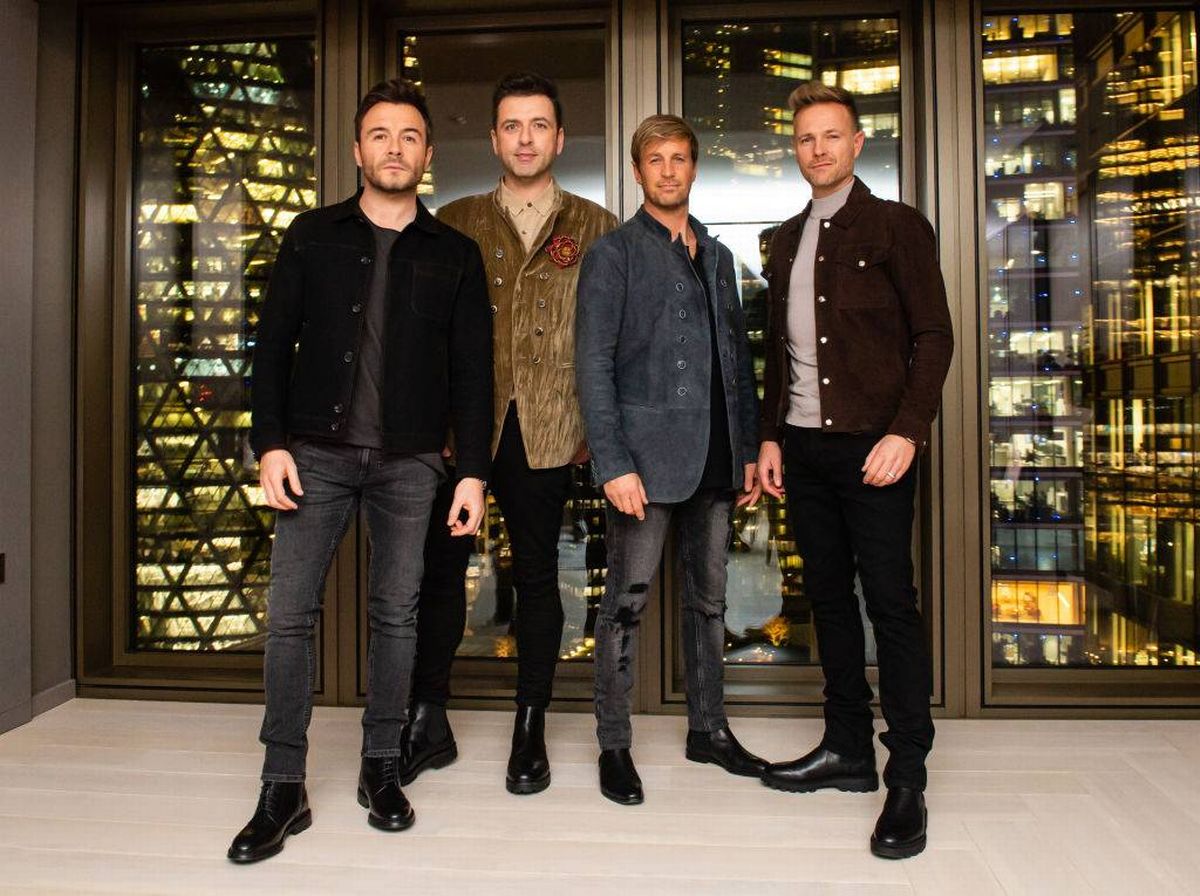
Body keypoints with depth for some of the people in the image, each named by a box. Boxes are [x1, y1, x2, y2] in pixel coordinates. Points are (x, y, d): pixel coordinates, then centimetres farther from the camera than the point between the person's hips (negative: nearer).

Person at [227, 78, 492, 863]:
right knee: (290, 613, -1)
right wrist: (271, 442, -5)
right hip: (318, 452, 1)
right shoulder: (313, 236, 8)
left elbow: (473, 371, 3)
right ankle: (284, 787, 11)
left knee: (396, 615, 6)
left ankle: (382, 769, 22)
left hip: (410, 461, 0)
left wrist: (474, 471, -2)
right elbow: (273, 343, 5)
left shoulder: (455, 255, 7)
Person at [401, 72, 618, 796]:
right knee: (439, 566, 4)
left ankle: (531, 731, 21)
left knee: (538, 574, 7)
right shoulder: (454, 223, 12)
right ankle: (429, 721, 21)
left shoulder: (596, 228, 9)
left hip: (546, 429, -1)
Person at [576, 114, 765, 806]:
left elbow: (738, 357, 18)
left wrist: (750, 449, 11)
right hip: (647, 456, -5)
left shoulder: (717, 256, 18)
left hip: (715, 460, 6)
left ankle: (710, 728, 28)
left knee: (709, 598, 13)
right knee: (628, 602, 0)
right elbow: (594, 366, -7)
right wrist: (614, 463, -15)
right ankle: (614, 745, 14)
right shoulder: (614, 254, 1)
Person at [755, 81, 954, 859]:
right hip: (803, 447, 6)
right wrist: (771, 435, 11)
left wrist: (906, 431, -16)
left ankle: (908, 778, 9)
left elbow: (933, 336, -5)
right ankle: (848, 749, 24)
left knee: (890, 604, -2)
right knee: (829, 596, 11)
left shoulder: (898, 227, 0)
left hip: (871, 444, -5)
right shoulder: (787, 239, 16)